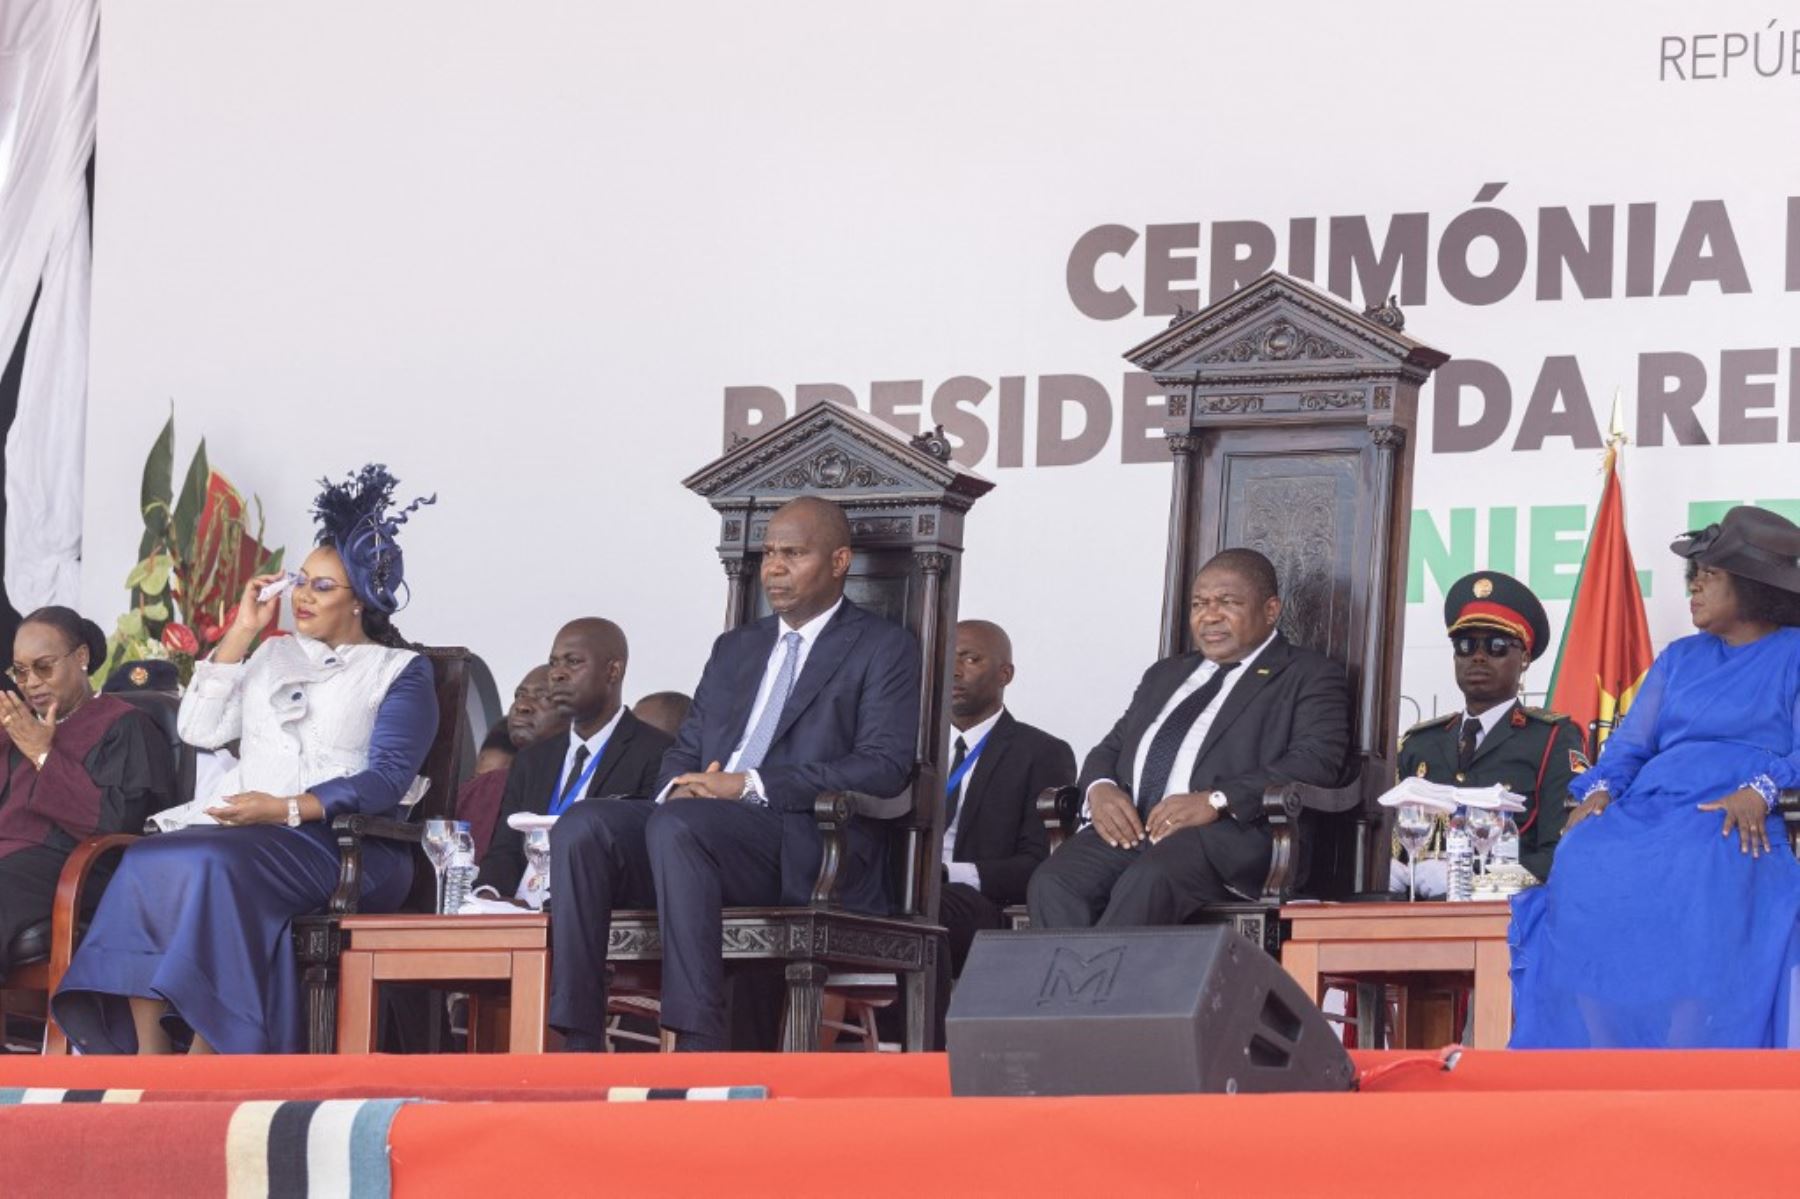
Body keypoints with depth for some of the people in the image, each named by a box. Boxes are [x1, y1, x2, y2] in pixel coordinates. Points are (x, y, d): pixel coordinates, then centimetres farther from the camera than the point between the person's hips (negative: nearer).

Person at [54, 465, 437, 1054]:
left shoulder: (400, 671, 9)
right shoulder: (273, 658, 25)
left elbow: (388, 780, -5)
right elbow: (199, 729, 14)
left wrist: (287, 808, -17)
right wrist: (241, 632, 11)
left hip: (344, 846, -5)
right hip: (248, 833, 5)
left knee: (213, 866, -35)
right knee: (145, 864, -27)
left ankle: (206, 1062, -36)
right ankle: (148, 1059, -33)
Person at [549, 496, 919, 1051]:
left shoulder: (884, 648, 8)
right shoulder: (736, 648, 28)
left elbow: (885, 767, -7)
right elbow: (685, 750, 26)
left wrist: (750, 787, -13)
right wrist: (679, 788, -2)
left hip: (806, 849, -6)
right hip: (698, 828, 6)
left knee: (678, 826, -36)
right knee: (582, 827, -23)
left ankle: (699, 1044, -40)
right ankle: (578, 1043, -29)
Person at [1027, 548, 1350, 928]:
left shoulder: (1308, 677, 11)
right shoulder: (1165, 675, 33)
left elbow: (1316, 762, -5)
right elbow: (1111, 748, 30)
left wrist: (1215, 801, -18)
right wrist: (1100, 788, 3)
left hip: (1230, 832, -5)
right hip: (1128, 826, 6)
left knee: (1149, 882, -38)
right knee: (1052, 884, -27)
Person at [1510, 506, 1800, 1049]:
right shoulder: (1679, 659, 29)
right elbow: (1631, 744, 20)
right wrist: (1599, 792, -2)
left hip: (1737, 821, -5)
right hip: (1646, 812, 5)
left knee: (1703, 876, -40)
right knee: (1584, 866, -29)